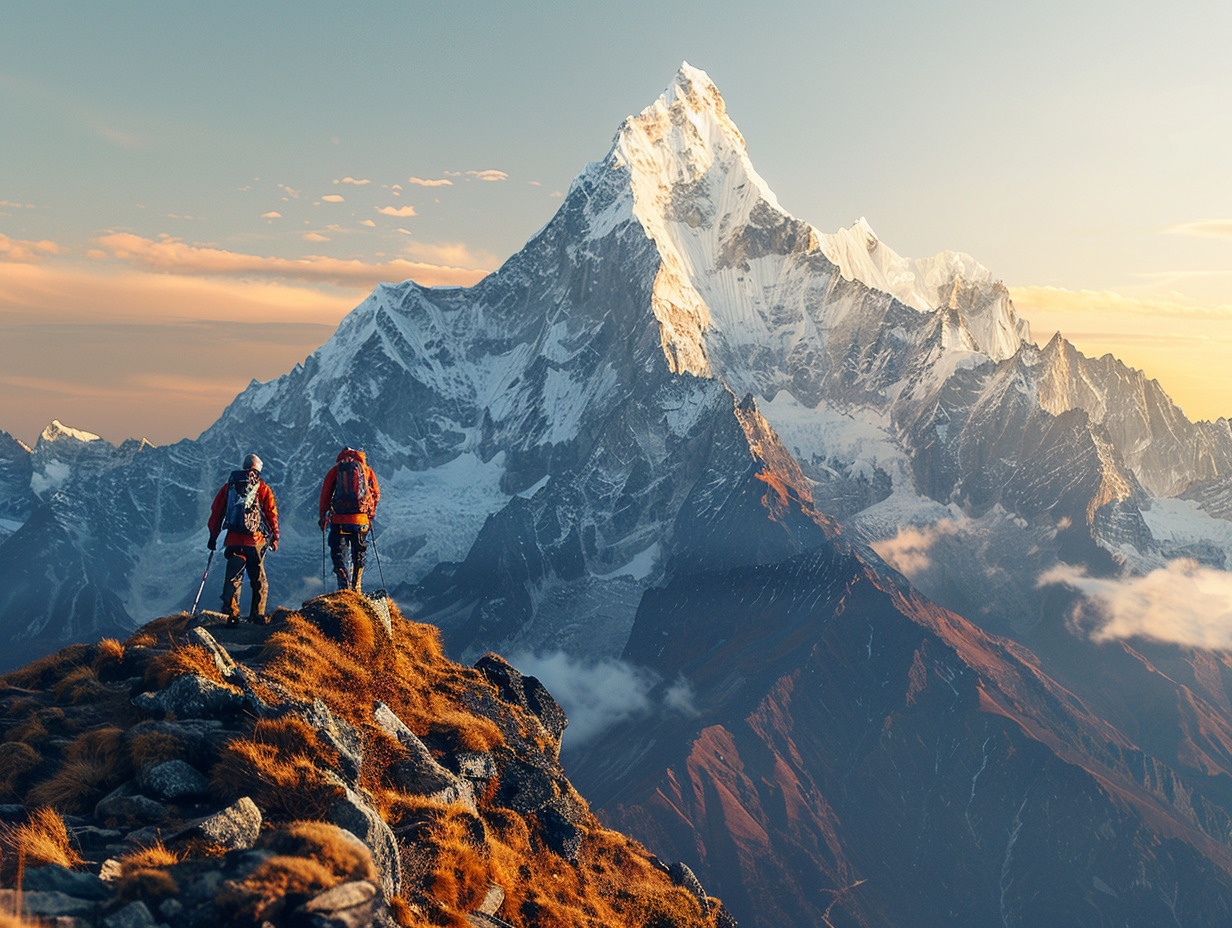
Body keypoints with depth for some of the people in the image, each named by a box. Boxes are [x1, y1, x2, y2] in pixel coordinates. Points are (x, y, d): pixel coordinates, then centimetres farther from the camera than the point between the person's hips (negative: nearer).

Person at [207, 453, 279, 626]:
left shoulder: (229, 486, 11)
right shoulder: (263, 488, 3)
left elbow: (216, 511, 12)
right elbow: (272, 514, 2)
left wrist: (213, 536, 19)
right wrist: (274, 538, 9)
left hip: (233, 540, 2)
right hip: (256, 540, -2)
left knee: (233, 577, 6)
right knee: (258, 579, 8)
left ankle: (232, 613, -2)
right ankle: (257, 615, 7)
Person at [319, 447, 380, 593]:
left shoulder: (335, 470, 8)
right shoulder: (366, 470, 11)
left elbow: (325, 495, 5)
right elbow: (376, 493, 9)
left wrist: (323, 517, 12)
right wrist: (371, 514, 20)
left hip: (339, 520, -1)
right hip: (361, 519, 1)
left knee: (338, 553, 4)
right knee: (359, 554, 14)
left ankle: (344, 586, -9)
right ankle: (357, 588, 16)